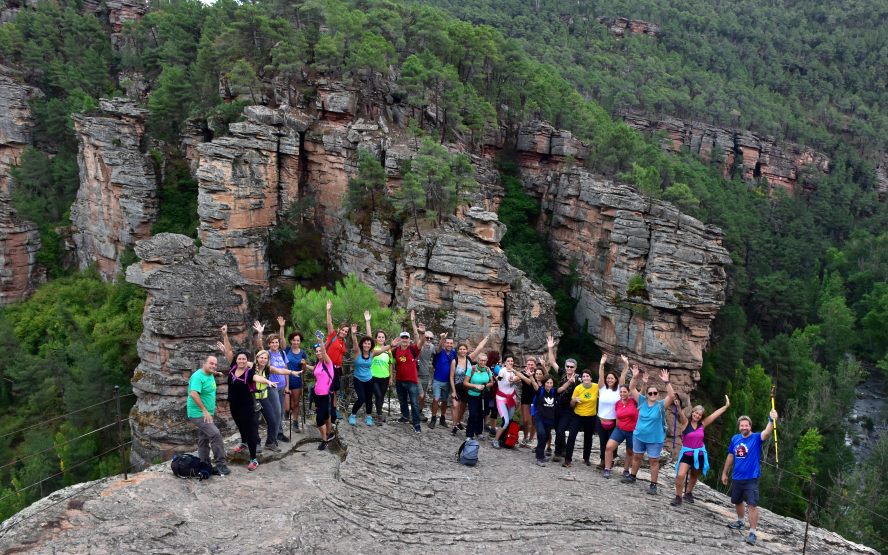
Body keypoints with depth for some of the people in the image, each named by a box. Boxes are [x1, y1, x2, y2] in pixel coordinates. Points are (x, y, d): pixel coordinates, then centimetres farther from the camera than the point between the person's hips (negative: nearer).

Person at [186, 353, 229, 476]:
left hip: (205, 414, 10)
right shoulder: (198, 376, -19)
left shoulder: (210, 376, 9)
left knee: (204, 440, 14)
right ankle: (220, 465, -13)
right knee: (215, 434, -18)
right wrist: (205, 410, -27)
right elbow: (193, 394, -30)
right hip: (198, 413, -10)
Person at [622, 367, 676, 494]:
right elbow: (632, 389, -8)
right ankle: (632, 477, 35)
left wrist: (666, 382, -38)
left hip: (655, 439, -4)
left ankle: (653, 485, 11)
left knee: (654, 461, 3)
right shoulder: (642, 401, -4)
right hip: (639, 436, 4)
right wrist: (634, 377, -23)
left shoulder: (661, 405, -13)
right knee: (636, 457, 18)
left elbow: (672, 396, -27)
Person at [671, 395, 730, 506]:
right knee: (680, 475, -18)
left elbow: (715, 414, 2)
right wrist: (678, 406, -50)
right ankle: (678, 497, -3)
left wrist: (726, 406, 3)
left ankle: (688, 493, 43)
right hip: (686, 453, -4)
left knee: (694, 476, 21)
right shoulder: (686, 423, -10)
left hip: (699, 454, 4)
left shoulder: (702, 424, 0)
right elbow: (681, 414, -30)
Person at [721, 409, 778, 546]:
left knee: (752, 505, -12)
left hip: (751, 479, -5)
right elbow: (730, 456, 13)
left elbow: (767, 433, -33)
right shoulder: (735, 439, 2)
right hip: (736, 478, 5)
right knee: (737, 502, 21)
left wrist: (772, 420, -52)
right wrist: (724, 473, 17)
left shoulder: (756, 438, -11)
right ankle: (740, 522, 44)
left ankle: (752, 532, -8)